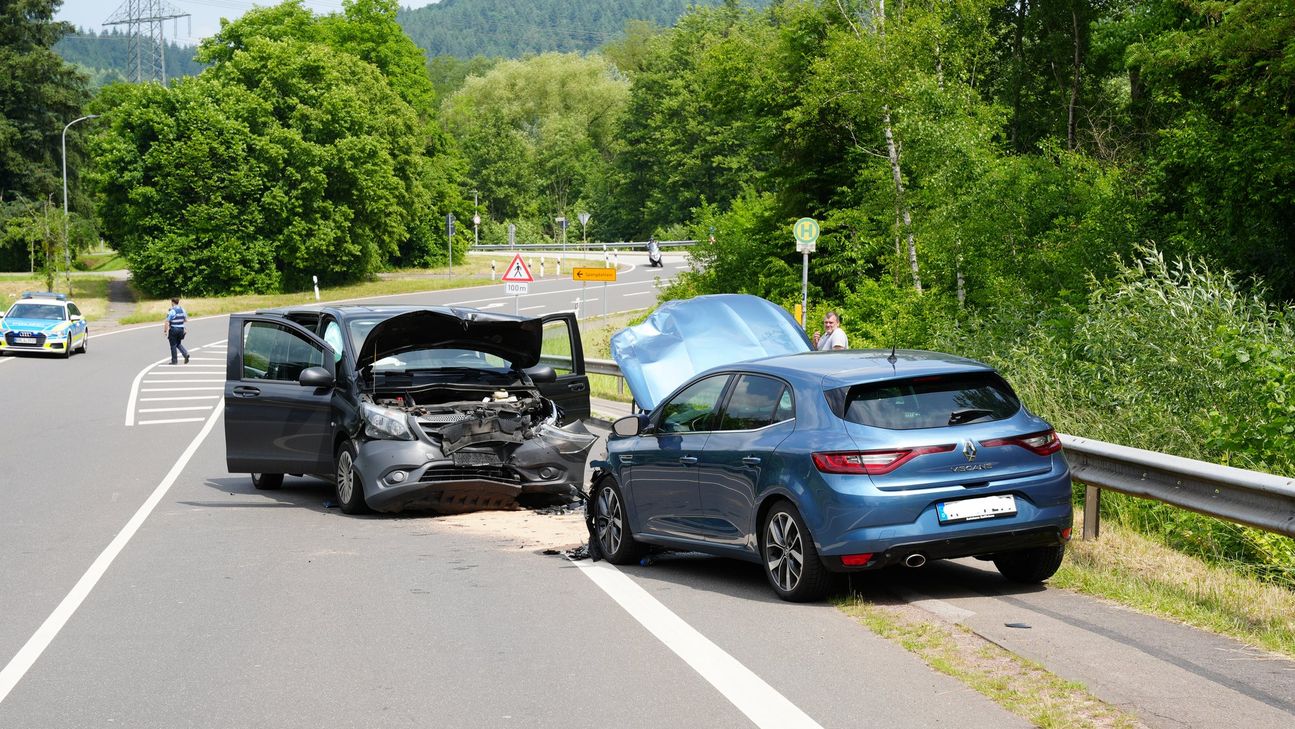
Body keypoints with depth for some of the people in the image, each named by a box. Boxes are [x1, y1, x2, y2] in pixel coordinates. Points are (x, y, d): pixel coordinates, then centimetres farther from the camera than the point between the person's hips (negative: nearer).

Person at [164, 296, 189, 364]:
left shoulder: (171, 311, -14)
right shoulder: (182, 310, 4)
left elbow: (167, 322, -17)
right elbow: (186, 320, 12)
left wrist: (165, 330, -8)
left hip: (173, 329, -6)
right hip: (181, 329, 6)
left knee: (173, 345, 4)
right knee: (178, 344, 19)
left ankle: (174, 360, 9)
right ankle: (186, 354, -2)